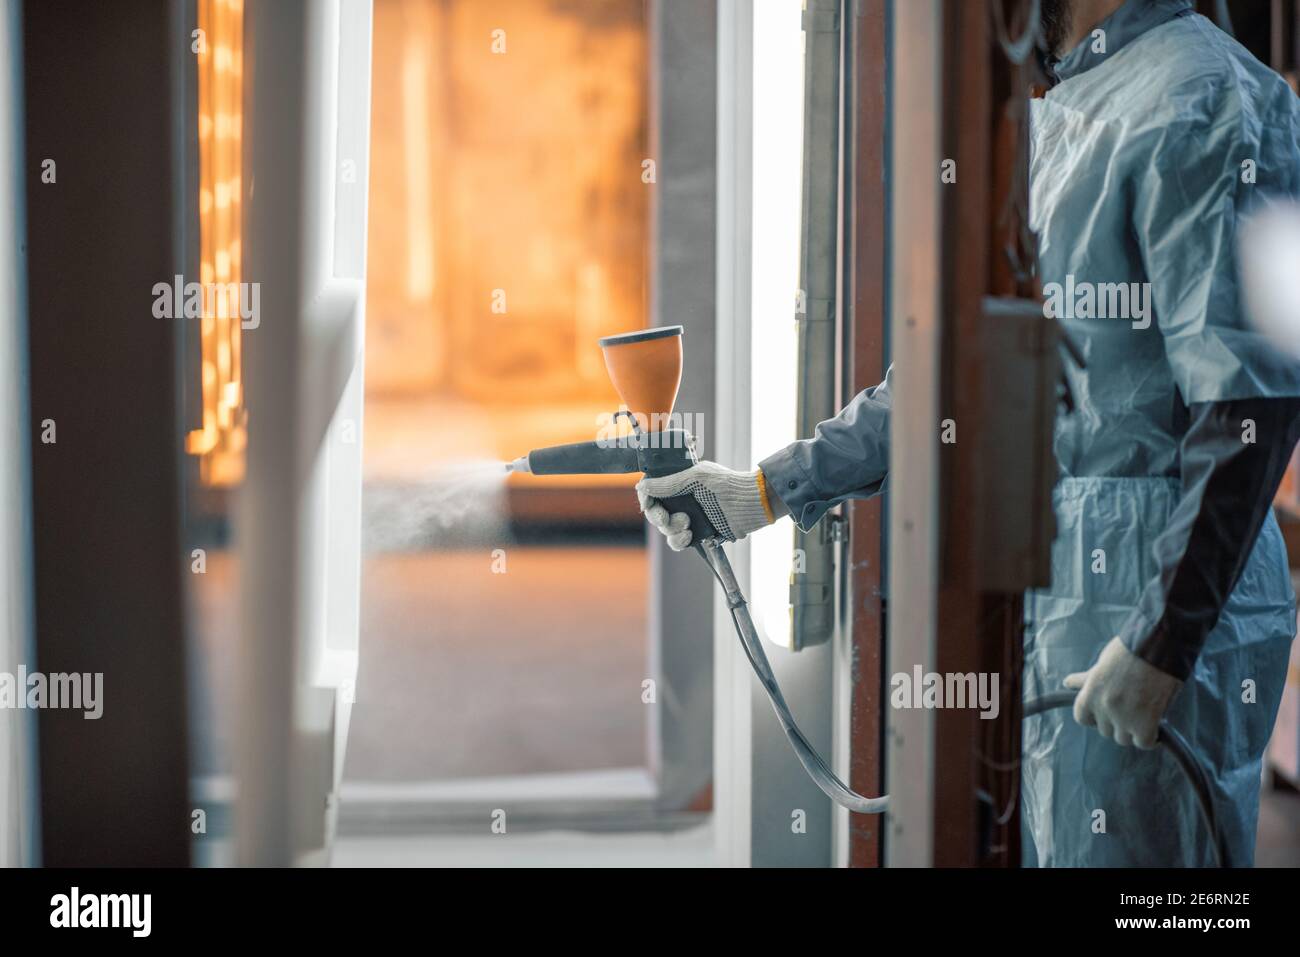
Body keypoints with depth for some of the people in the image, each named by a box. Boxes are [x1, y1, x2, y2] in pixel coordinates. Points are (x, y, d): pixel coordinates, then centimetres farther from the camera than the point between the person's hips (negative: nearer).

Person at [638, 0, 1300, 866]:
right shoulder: (1056, 119, 17)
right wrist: (768, 492, 18)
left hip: (1154, 606, -9)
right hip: (1047, 596, 9)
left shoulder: (1204, 102, -13)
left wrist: (1162, 642, -22)